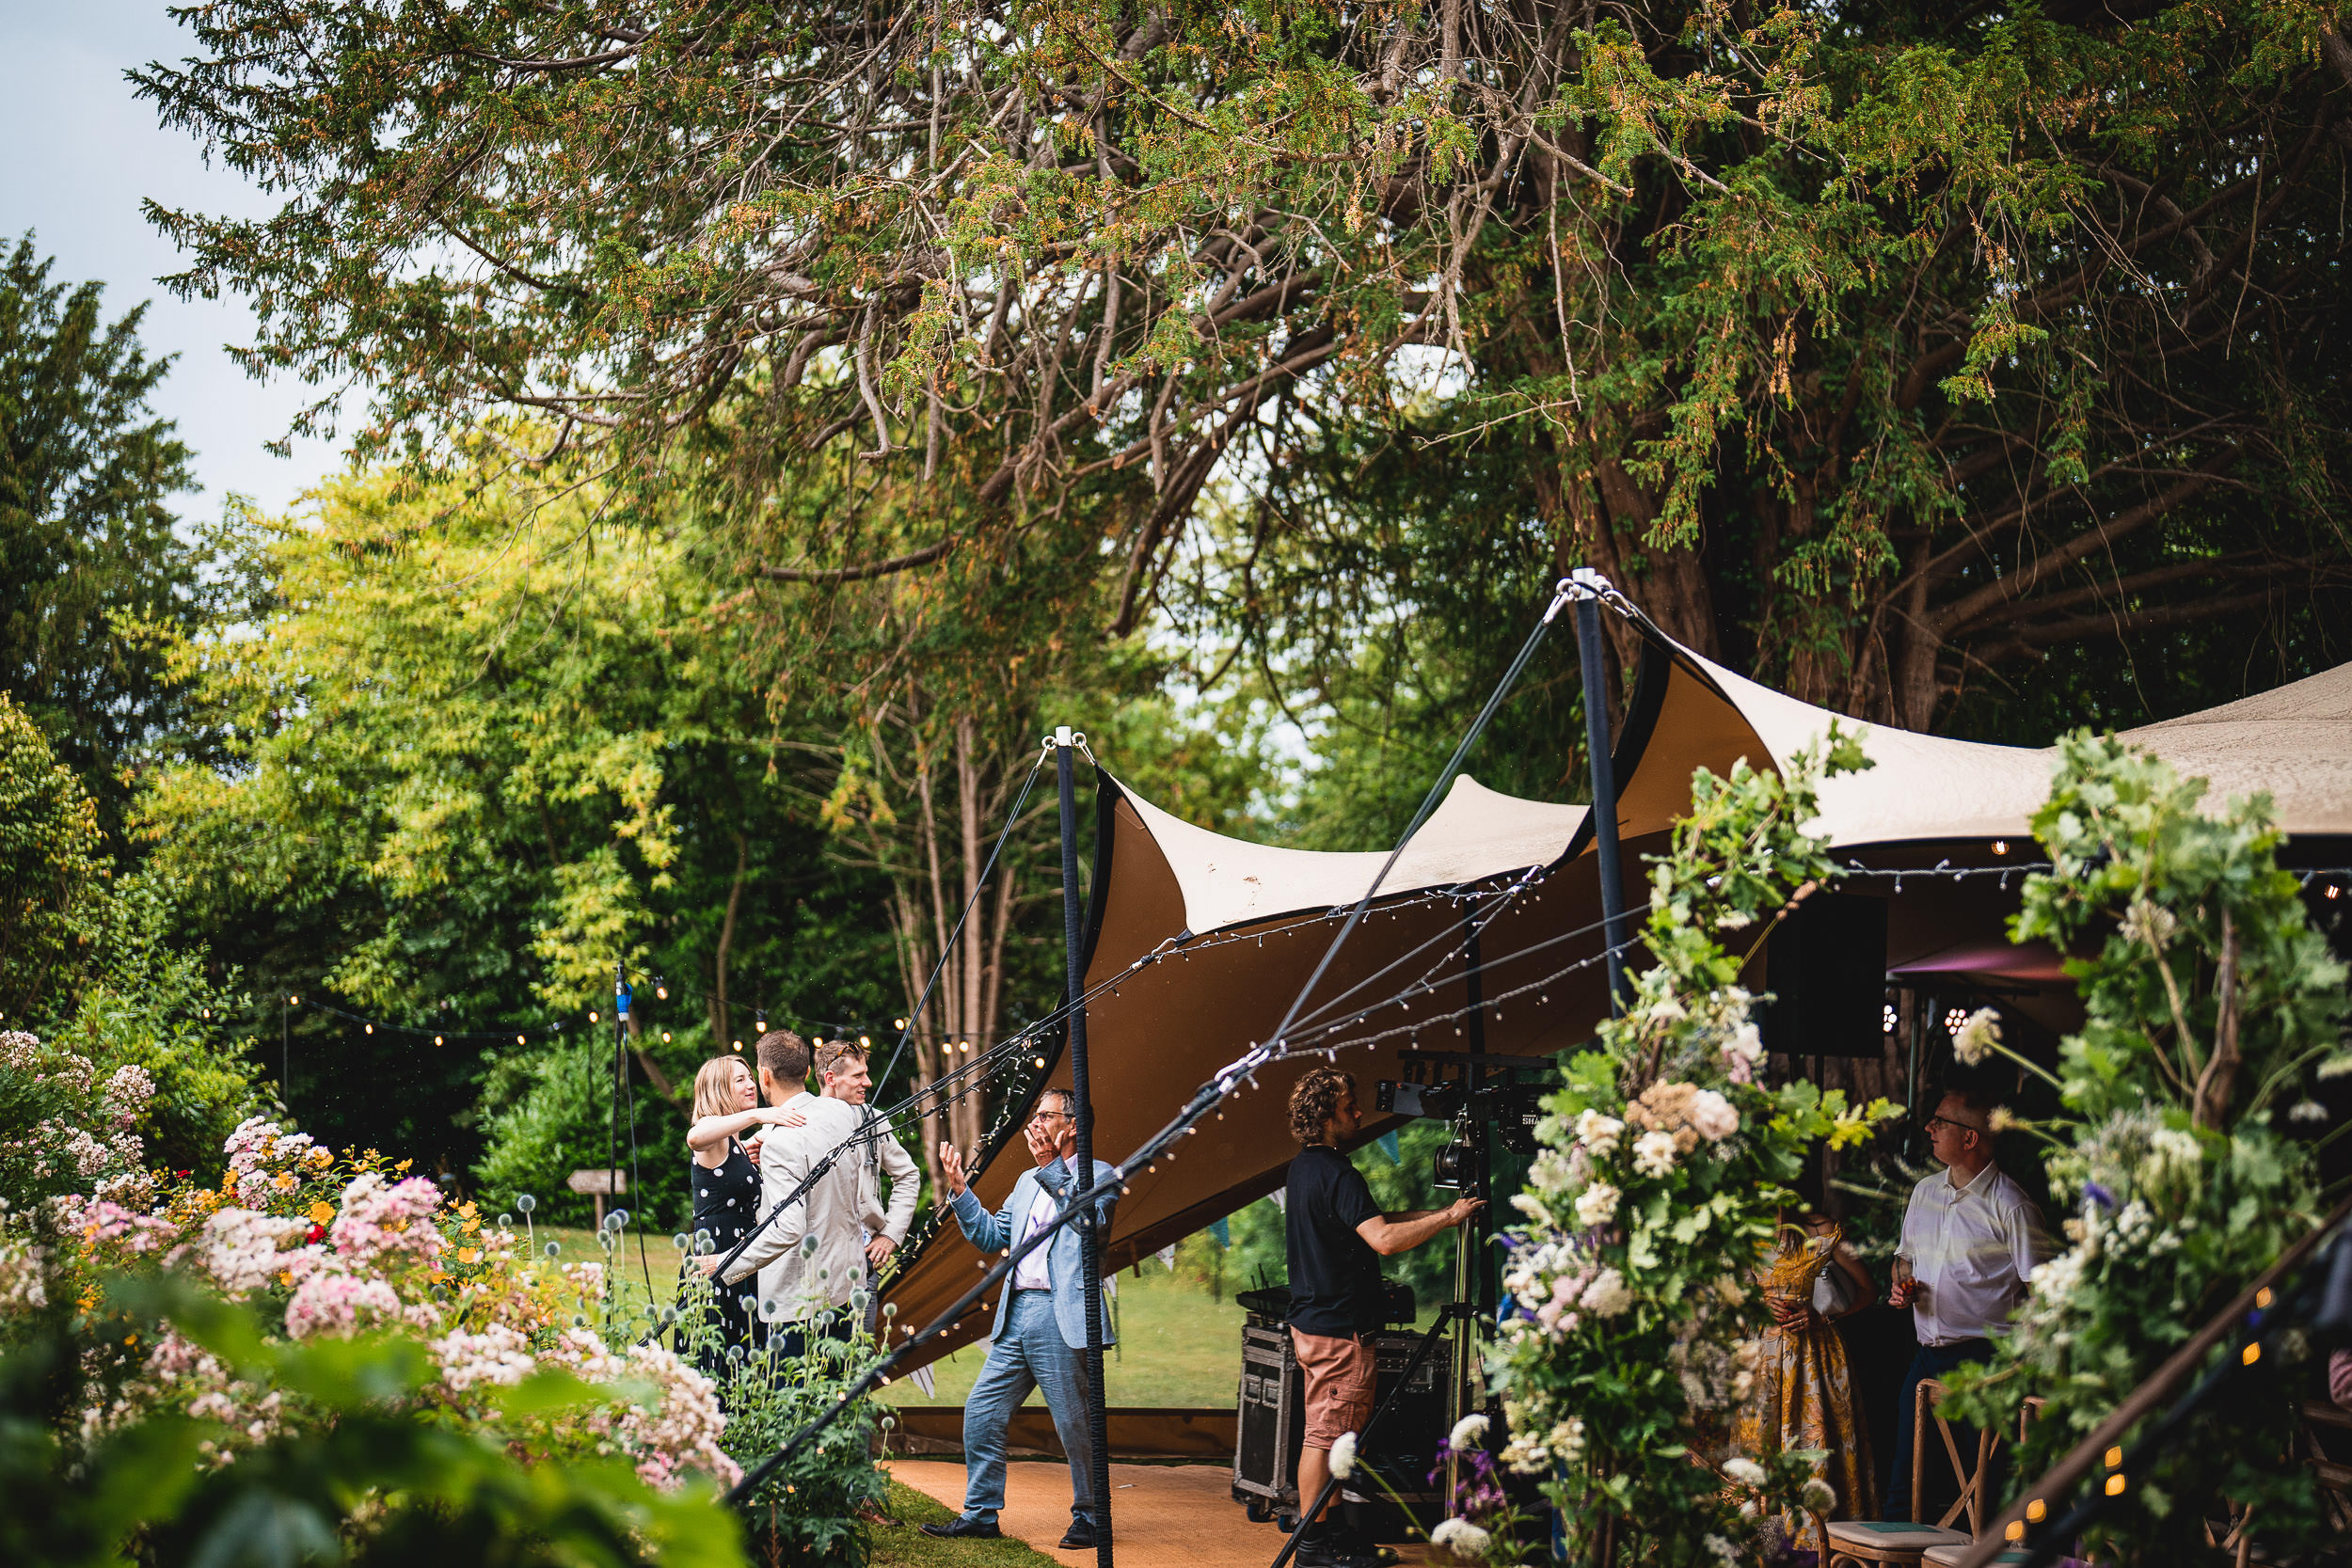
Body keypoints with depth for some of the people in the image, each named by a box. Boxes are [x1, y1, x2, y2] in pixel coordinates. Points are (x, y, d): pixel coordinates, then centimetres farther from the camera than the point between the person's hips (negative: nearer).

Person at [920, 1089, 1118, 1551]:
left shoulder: (1097, 1175, 1)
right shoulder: (1028, 1182, 23)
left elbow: (1090, 1219, -17)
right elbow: (991, 1236, 22)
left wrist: (1053, 1167, -16)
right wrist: (960, 1190, 11)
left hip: (1061, 1317, -7)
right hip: (1016, 1315, 7)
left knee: (1075, 1425, -2)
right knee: (981, 1414, 6)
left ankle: (1089, 1519, 12)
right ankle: (980, 1515, 16)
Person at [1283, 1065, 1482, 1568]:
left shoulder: (1304, 1167, 12)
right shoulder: (1337, 1175, -20)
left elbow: (1367, 1223, 20)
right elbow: (1385, 1239, -30)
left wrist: (1436, 1213, 14)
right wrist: (1448, 1217, -20)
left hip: (1311, 1320, 10)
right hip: (1339, 1328, -10)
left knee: (1323, 1431, 15)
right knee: (1328, 1433, -4)